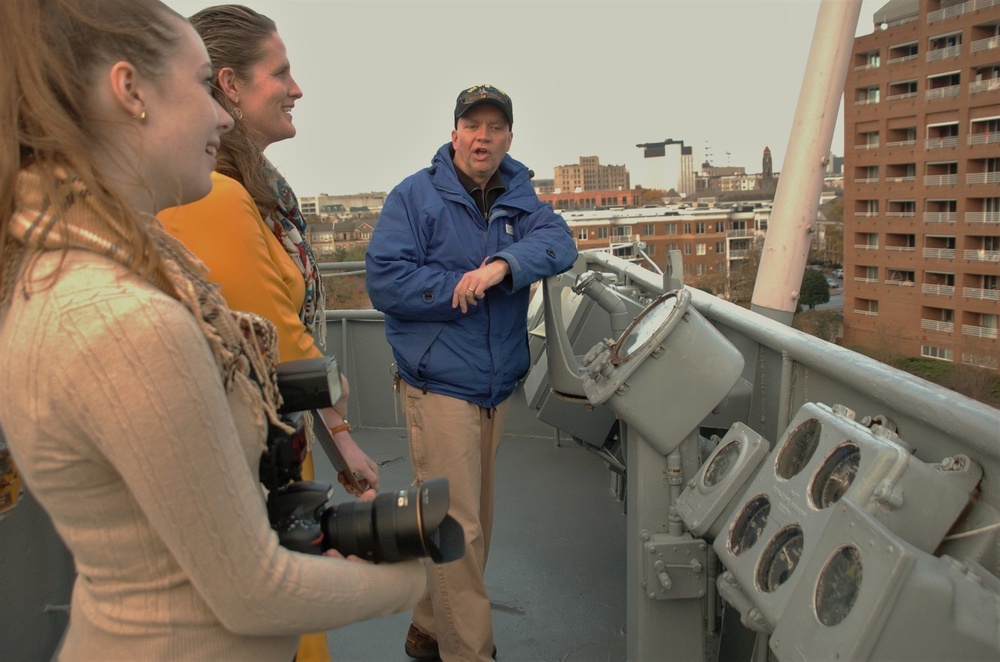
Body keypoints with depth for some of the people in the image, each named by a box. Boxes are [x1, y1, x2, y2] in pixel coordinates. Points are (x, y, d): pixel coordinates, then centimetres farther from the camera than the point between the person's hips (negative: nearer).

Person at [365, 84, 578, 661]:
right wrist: (468, 287, -14)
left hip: (497, 386, 6)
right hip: (440, 385, -6)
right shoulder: (416, 196, -4)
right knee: (457, 528, -3)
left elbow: (559, 241, -7)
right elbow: (385, 279, -14)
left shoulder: (520, 199, 11)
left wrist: (504, 264, -25)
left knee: (477, 520, 16)